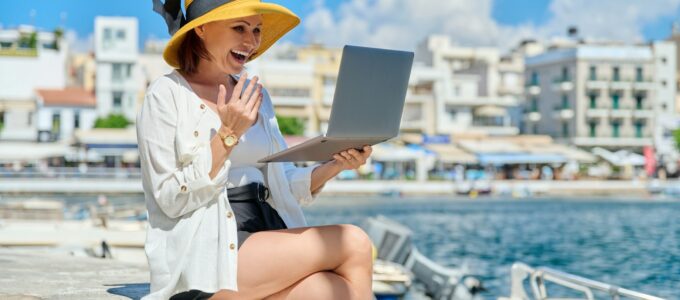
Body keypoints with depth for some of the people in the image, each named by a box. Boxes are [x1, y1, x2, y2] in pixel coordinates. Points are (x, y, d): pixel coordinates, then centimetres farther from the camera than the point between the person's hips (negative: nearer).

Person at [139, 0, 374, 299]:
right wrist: (227, 137, -16)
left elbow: (284, 185, 14)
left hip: (267, 236, 6)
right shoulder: (166, 94, -3)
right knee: (354, 244, -19)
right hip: (205, 257, -5)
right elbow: (170, 200, -9)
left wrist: (334, 165, -4)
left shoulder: (256, 95, 15)